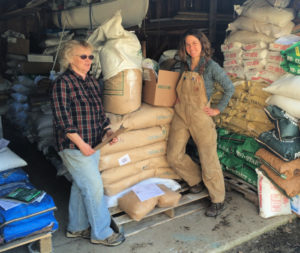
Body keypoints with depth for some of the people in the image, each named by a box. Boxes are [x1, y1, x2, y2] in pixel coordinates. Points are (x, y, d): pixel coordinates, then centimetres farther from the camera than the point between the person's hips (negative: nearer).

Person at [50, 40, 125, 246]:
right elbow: (63, 119, -18)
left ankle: (77, 227, 33)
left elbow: (100, 113, 18)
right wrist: (81, 144, -19)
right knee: (94, 186, -4)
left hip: (92, 144, 8)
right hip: (74, 146, -8)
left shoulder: (92, 82, 11)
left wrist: (108, 131, 3)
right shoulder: (63, 82, -13)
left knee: (81, 186, 17)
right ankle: (101, 233, 13)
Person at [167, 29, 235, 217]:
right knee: (174, 156, 7)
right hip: (181, 114, 5)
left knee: (209, 160, -1)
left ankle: (218, 201, 16)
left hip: (200, 117, -5)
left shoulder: (211, 66, -9)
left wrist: (218, 109, -6)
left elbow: (230, 88, -5)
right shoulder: (182, 65, 5)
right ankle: (197, 180, 33)